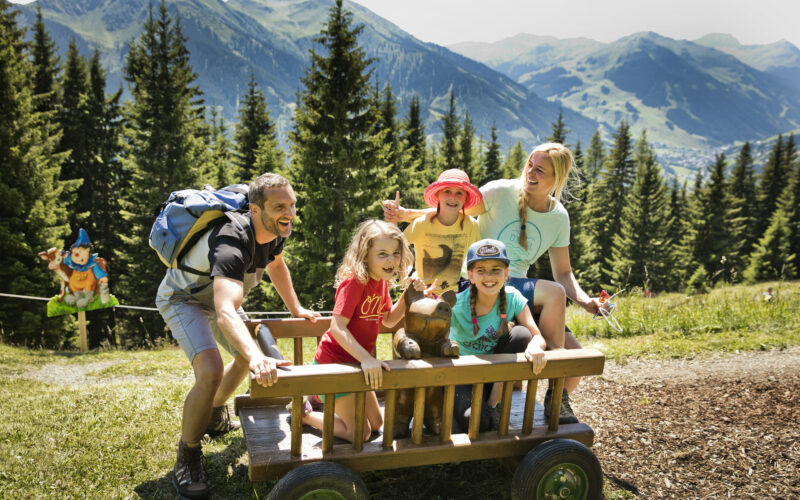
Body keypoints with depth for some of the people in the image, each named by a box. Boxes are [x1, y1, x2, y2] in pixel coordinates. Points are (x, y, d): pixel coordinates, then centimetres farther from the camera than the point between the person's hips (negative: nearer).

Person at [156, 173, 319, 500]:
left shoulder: (275, 231, -14)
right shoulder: (232, 242, -41)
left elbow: (276, 265, 10)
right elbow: (225, 312, -56)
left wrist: (295, 308, 10)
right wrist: (258, 357, -71)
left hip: (218, 294, 9)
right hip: (183, 298, -8)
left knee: (247, 356, 18)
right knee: (211, 371, -27)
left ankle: (215, 417, 42)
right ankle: (187, 458, -5)